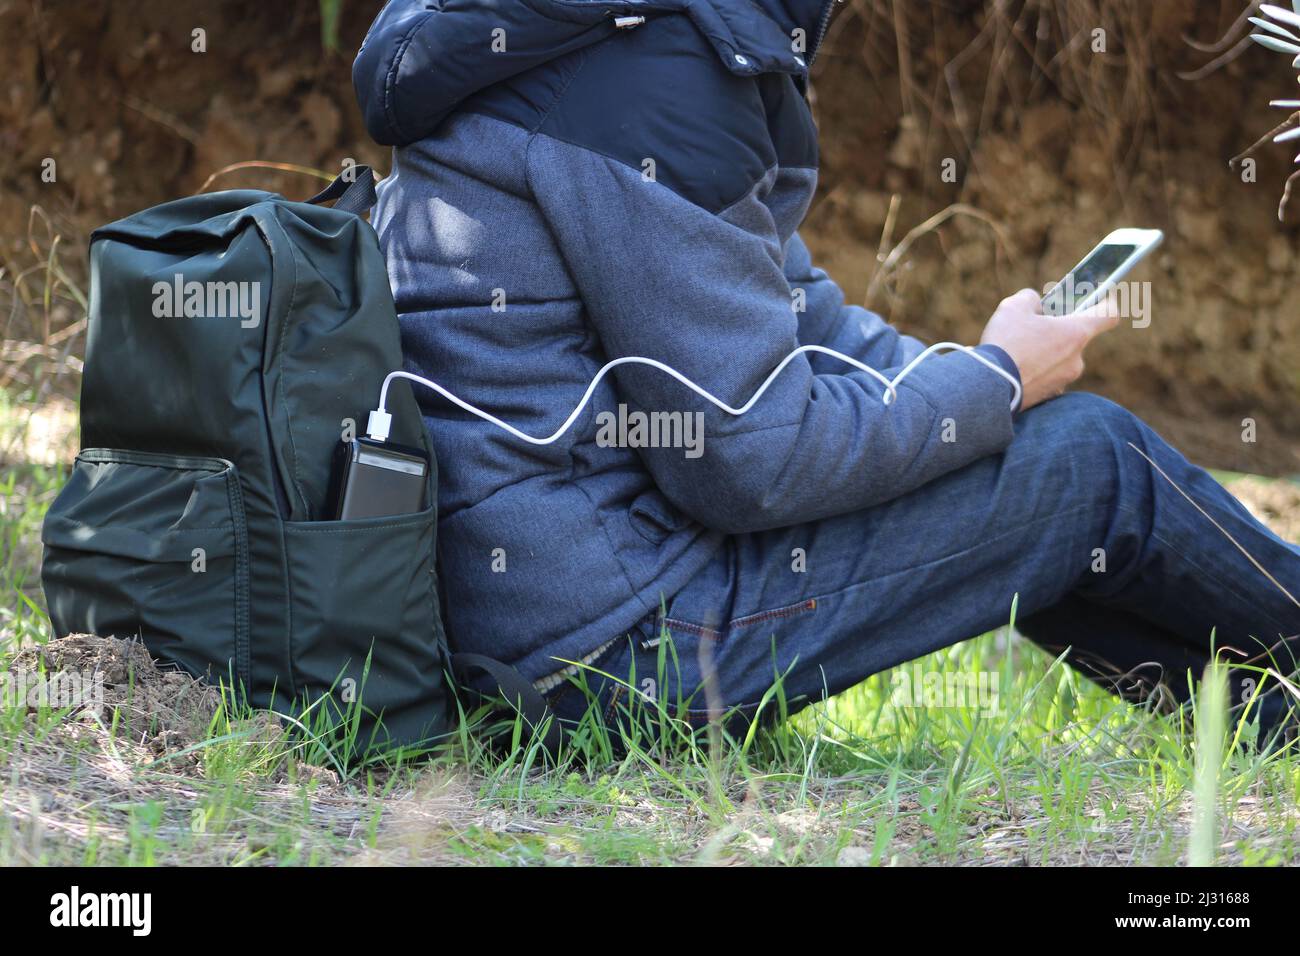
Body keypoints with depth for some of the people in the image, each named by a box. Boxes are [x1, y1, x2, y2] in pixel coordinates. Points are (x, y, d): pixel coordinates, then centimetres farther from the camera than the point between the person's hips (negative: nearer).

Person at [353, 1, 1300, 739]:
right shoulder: (657, 77, -23)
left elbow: (785, 307, 18)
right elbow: (748, 459, -21)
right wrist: (999, 382, -6)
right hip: (614, 642, -10)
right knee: (1096, 459, -1)